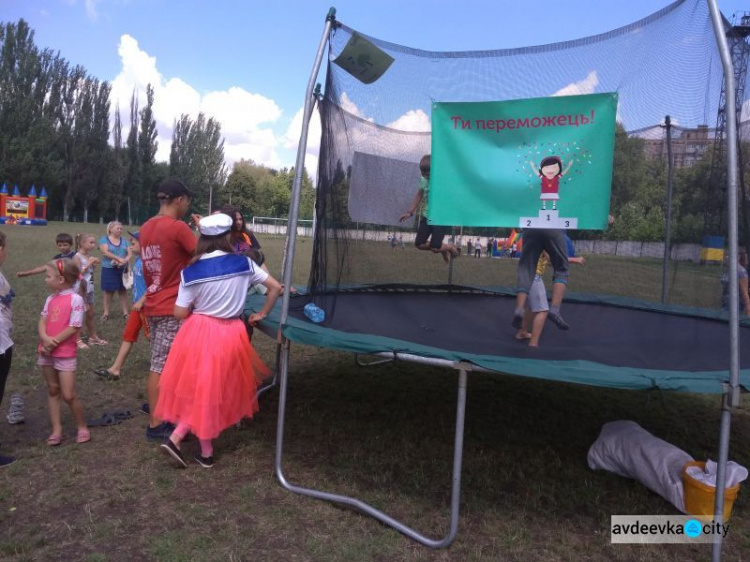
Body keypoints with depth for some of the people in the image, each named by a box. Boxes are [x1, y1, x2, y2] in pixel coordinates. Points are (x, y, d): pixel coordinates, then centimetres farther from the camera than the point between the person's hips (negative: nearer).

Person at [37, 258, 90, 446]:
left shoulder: (75, 299, -14)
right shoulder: (50, 299, 7)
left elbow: (73, 328, -17)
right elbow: (42, 321, 1)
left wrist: (54, 342, -17)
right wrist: (45, 339, -17)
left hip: (65, 353, -7)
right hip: (46, 352, 7)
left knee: (68, 395, -5)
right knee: (52, 390, 13)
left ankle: (82, 427, 14)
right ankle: (56, 429, 22)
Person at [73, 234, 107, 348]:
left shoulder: (89, 256, 8)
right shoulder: (77, 257, -12)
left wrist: (94, 265, -1)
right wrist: (89, 263, -18)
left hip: (89, 289, 7)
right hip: (80, 289, -7)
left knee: (90, 314, 15)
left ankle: (93, 337, 26)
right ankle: (78, 340, 6)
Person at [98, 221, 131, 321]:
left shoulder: (124, 241, 10)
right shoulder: (104, 239, 0)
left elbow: (129, 254, 2)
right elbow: (105, 252, -14)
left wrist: (124, 261, -18)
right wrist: (119, 259, -21)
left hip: (122, 269, 3)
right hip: (109, 269, -3)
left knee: (123, 290, 5)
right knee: (109, 291, 3)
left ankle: (125, 312, 10)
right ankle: (106, 313, 11)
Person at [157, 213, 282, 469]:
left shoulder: (191, 271, -8)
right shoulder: (244, 263, -6)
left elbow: (180, 313, -6)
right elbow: (276, 287, -2)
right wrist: (262, 314, 9)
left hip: (199, 333, 0)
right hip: (229, 335, 0)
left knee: (201, 389, 16)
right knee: (214, 390, 13)